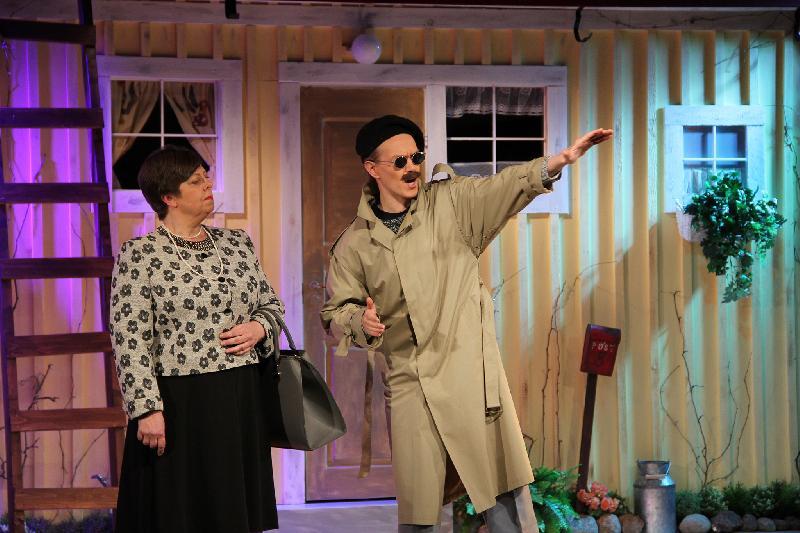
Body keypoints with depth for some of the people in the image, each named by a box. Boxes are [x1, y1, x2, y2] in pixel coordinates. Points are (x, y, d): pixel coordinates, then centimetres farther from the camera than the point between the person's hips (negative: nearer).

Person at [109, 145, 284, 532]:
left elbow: (271, 304, 21)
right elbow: (129, 341, -10)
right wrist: (148, 409, -16)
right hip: (179, 404, -5)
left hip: (242, 399, 5)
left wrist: (258, 328, -2)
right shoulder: (140, 254, -7)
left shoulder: (236, 243, 10)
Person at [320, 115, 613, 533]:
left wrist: (558, 161, -25)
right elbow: (336, 312, 11)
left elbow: (506, 186, -9)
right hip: (411, 387, 1)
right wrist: (360, 321, -11)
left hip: (473, 376, 0)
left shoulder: (450, 202, 5)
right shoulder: (353, 244, 6)